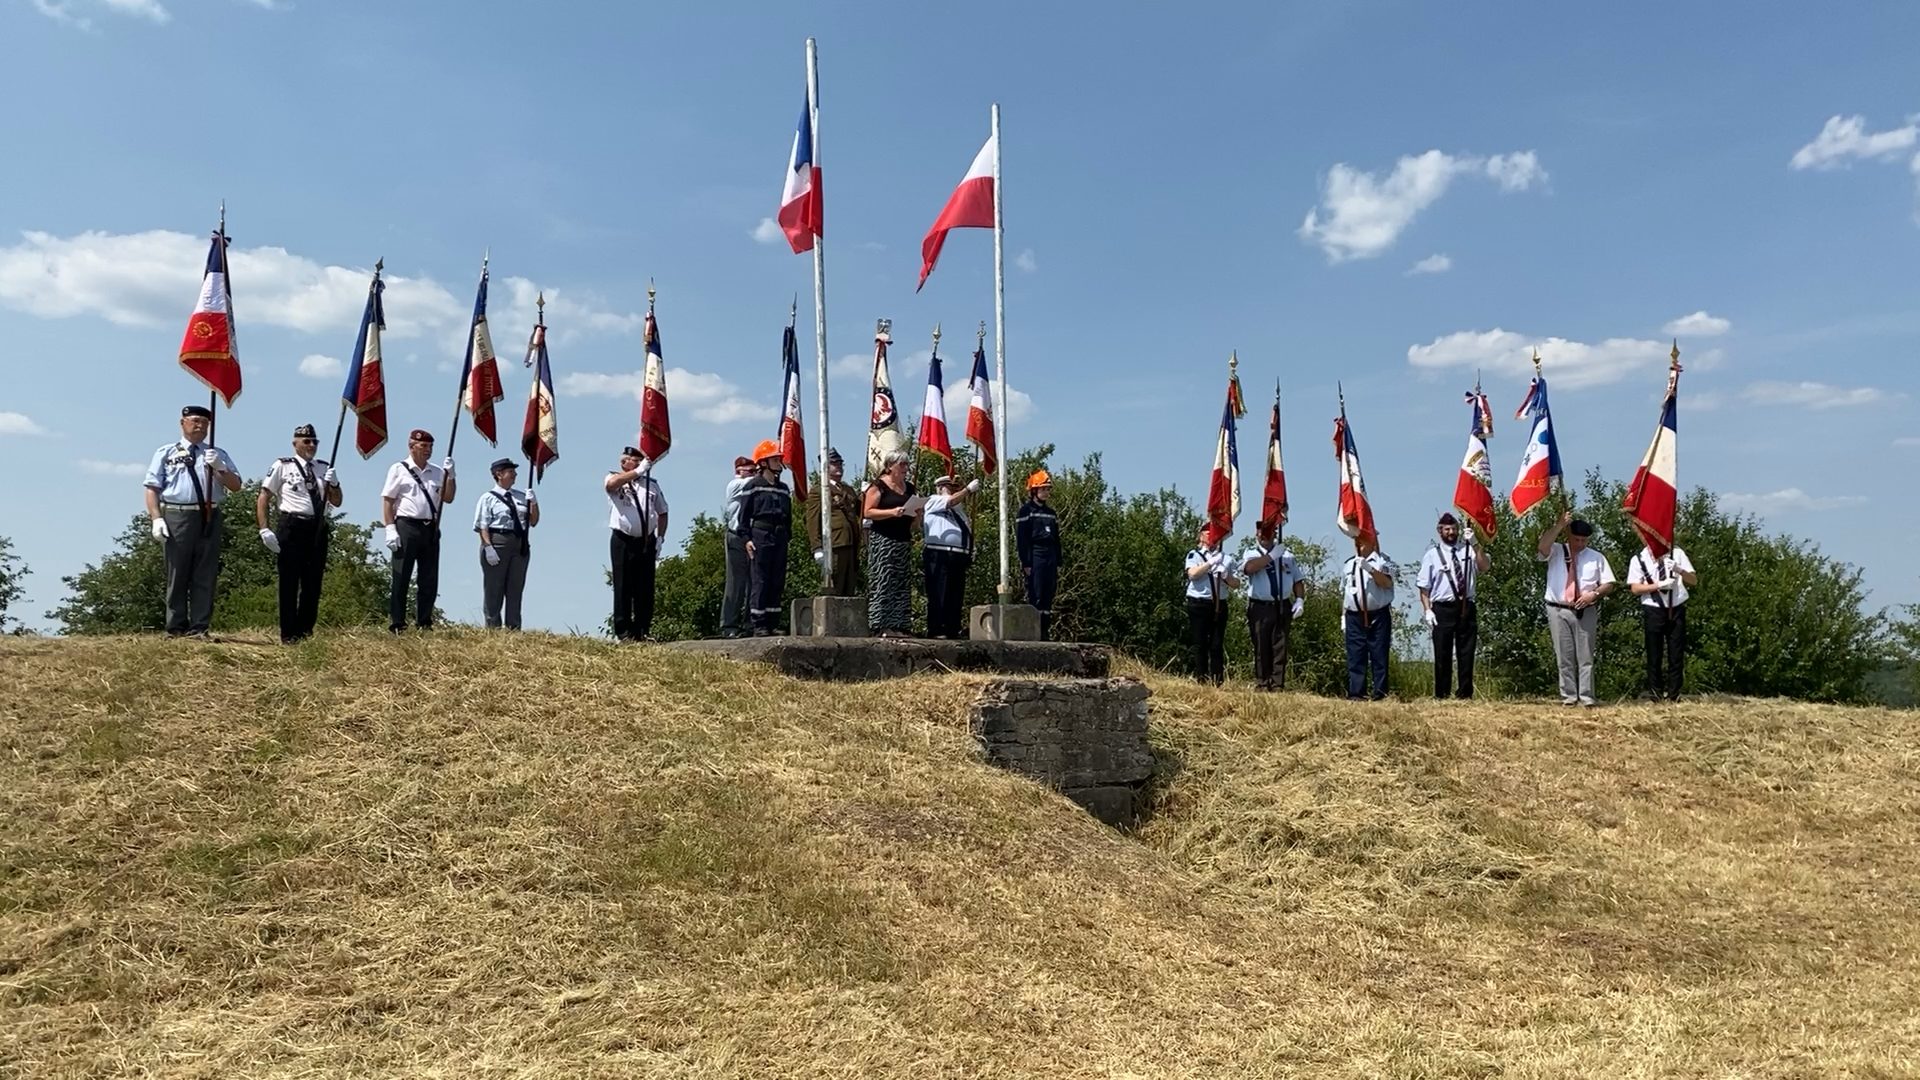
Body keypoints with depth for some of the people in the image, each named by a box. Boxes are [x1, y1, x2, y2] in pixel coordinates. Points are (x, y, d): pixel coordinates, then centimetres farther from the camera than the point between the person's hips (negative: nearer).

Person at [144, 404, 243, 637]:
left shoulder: (218, 455, 19)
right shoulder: (165, 453, 13)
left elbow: (236, 485, 9)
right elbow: (152, 488, 5)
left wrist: (219, 468, -8)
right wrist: (156, 518, -8)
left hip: (209, 518, 2)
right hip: (176, 515, -2)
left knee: (205, 576, 0)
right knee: (177, 574, 1)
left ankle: (199, 628, 3)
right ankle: (176, 629, 6)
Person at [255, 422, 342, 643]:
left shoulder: (324, 468, 14)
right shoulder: (282, 466, 4)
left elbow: (336, 502, 16)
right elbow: (263, 498, 2)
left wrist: (333, 482, -3)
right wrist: (264, 529, -8)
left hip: (318, 528, 4)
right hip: (291, 526, -4)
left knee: (313, 583, 7)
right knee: (289, 582, -1)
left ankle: (305, 631, 17)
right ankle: (288, 635, 5)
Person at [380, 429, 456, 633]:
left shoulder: (438, 472, 14)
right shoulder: (399, 469, 2)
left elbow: (448, 498, 10)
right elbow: (387, 500, -1)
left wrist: (450, 476, -2)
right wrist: (390, 529, -10)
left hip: (431, 529, 5)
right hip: (406, 526, -5)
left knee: (429, 580, 6)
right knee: (401, 579, -3)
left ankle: (424, 623, 13)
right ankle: (397, 625, 0)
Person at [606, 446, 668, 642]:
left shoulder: (651, 484, 13)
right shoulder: (615, 477, 5)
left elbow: (662, 513, 18)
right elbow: (612, 484, -21)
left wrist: (660, 537, 7)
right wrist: (638, 471, -20)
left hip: (646, 542, 3)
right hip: (622, 541, -3)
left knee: (645, 589, 2)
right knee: (623, 588, -3)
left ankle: (642, 631, 8)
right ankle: (623, 632, 0)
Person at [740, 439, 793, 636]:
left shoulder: (783, 489, 17)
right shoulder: (753, 486, -1)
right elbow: (744, 514, -4)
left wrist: (787, 538, 12)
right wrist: (747, 538, -11)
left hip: (779, 539, 6)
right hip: (760, 536, -6)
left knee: (778, 581, 5)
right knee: (760, 580, -7)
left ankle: (772, 622, 11)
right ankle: (759, 624, -5)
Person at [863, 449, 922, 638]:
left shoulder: (909, 487, 17)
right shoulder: (879, 486, -4)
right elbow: (867, 512, -11)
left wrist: (916, 513, 5)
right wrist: (892, 512, -20)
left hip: (904, 541, 7)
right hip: (883, 540, -7)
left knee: (902, 584, 3)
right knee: (883, 582, -10)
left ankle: (898, 626, 4)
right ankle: (883, 625, -10)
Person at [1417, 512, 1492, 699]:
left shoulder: (1468, 550, 9)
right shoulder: (1432, 555, 7)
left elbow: (1484, 566, -11)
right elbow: (1424, 587, 5)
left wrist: (1475, 544, -20)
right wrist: (1427, 610, -6)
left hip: (1467, 608, 1)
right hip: (1443, 609, -1)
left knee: (1466, 653, 4)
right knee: (1442, 654, 1)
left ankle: (1465, 695, 11)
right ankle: (1441, 696, 7)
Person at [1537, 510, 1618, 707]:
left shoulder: (1596, 557, 8)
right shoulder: (1556, 552, 4)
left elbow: (1608, 584, 9)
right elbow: (1542, 547, -19)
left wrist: (1594, 594, -11)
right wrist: (1560, 525, -25)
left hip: (1586, 612, 1)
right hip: (1559, 611, -1)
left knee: (1585, 656, 0)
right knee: (1564, 656, 1)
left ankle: (1586, 697, 2)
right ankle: (1568, 696, 5)